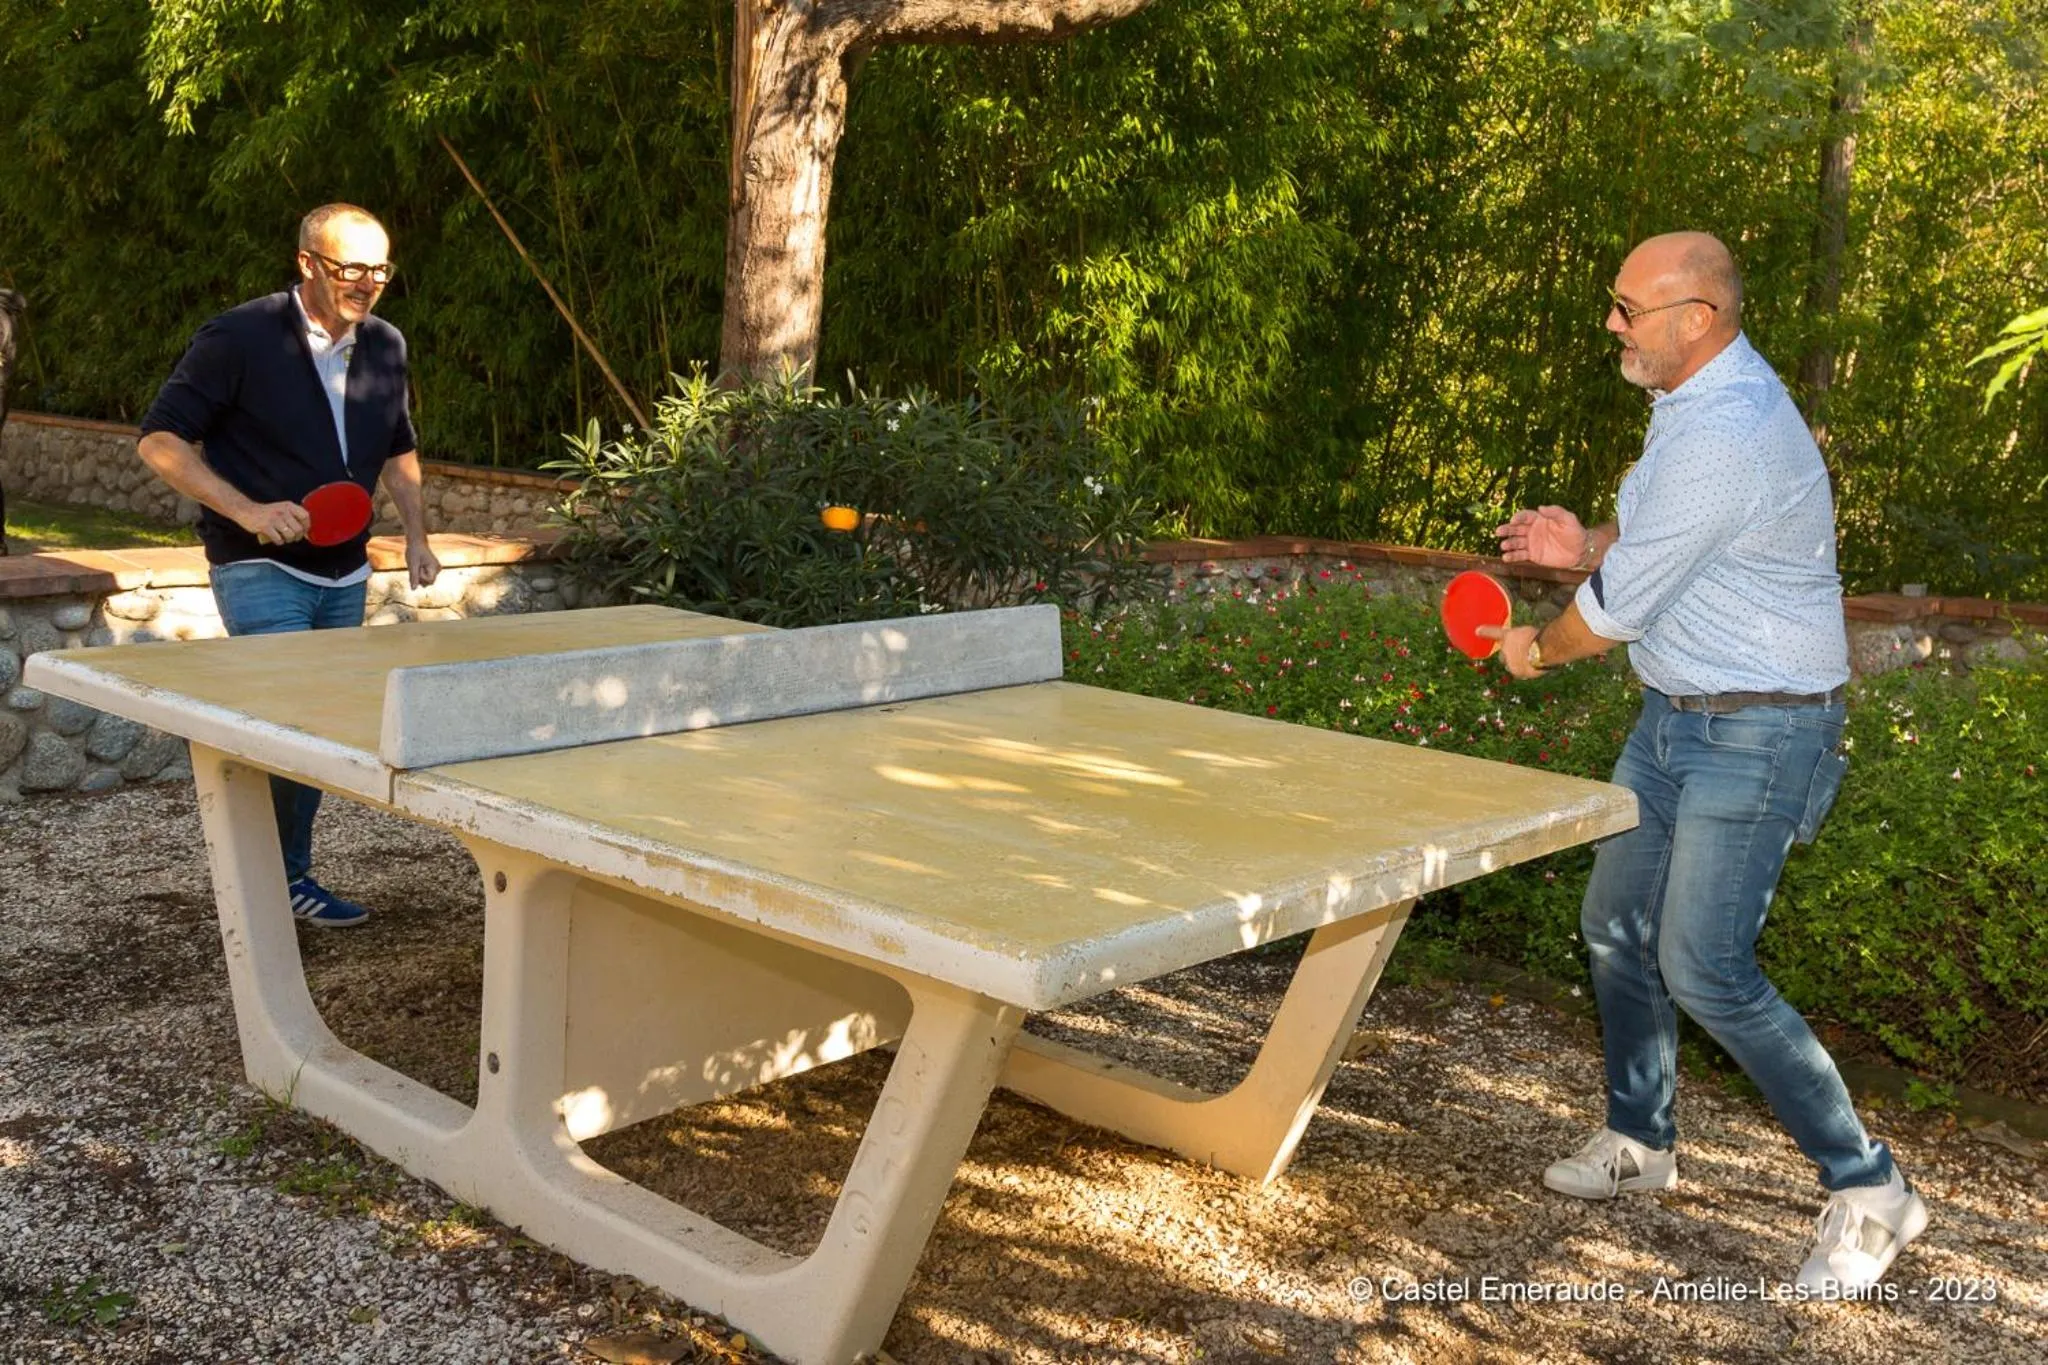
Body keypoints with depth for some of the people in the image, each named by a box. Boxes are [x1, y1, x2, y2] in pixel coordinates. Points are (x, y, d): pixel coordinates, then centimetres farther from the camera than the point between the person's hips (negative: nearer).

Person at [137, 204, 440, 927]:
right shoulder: (238, 339, -12)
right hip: (261, 571, -6)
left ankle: (291, 878, 24)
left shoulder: (385, 346, 7)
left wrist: (416, 535, 10)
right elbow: (159, 440, -10)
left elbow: (398, 450, 22)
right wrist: (248, 511, -21)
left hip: (343, 575, 6)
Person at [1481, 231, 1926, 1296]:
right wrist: (1589, 544, 5)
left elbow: (1618, 608, -20)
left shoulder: (1721, 437, -27)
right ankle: (1639, 1141, 32)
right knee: (1616, 928, 14)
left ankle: (1867, 1189, 6)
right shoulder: (1699, 402, 9)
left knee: (1703, 970, -10)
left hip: (1757, 738, -10)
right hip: (1676, 719, 10)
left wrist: (1536, 650, 0)